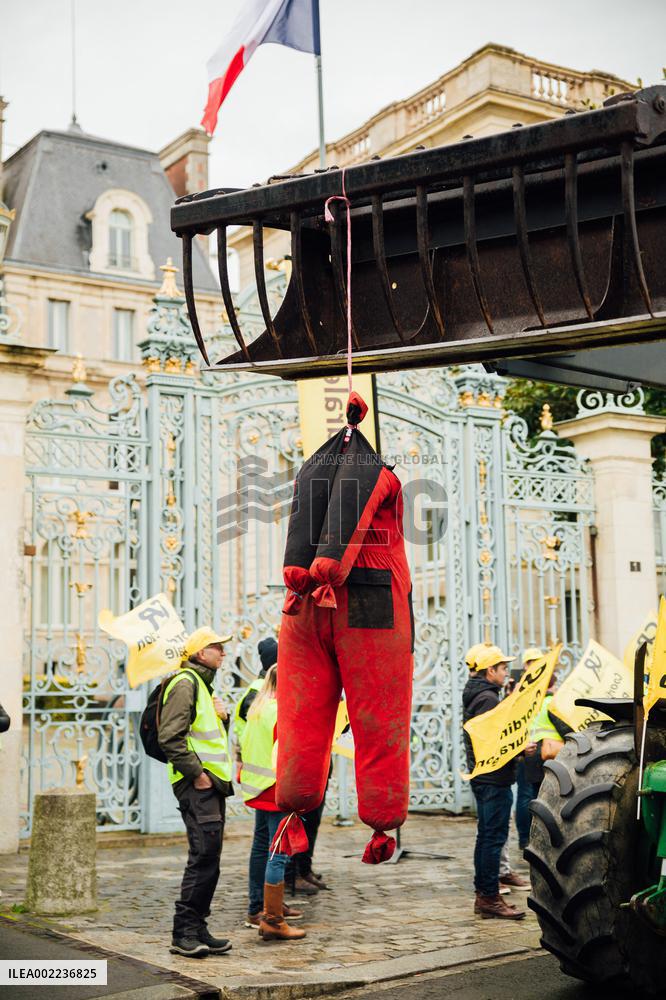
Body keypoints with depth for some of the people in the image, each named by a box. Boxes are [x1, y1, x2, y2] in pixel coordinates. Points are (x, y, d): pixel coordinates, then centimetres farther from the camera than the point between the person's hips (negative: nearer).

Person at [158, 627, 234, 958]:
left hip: (212, 782, 10)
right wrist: (195, 773, -19)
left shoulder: (203, 685, 23)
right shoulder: (185, 683, -9)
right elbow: (170, 736, -19)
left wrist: (220, 716, 10)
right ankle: (185, 933, -8)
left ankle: (196, 930, 16)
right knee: (204, 854, -13)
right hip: (197, 785, -10)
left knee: (208, 858, 10)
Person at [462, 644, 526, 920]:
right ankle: (490, 897, -4)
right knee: (493, 837, -7)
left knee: (487, 836, 15)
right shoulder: (488, 698, -16)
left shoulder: (475, 696, 16)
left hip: (482, 775, 11)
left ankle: (483, 895, 20)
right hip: (495, 777, -11)